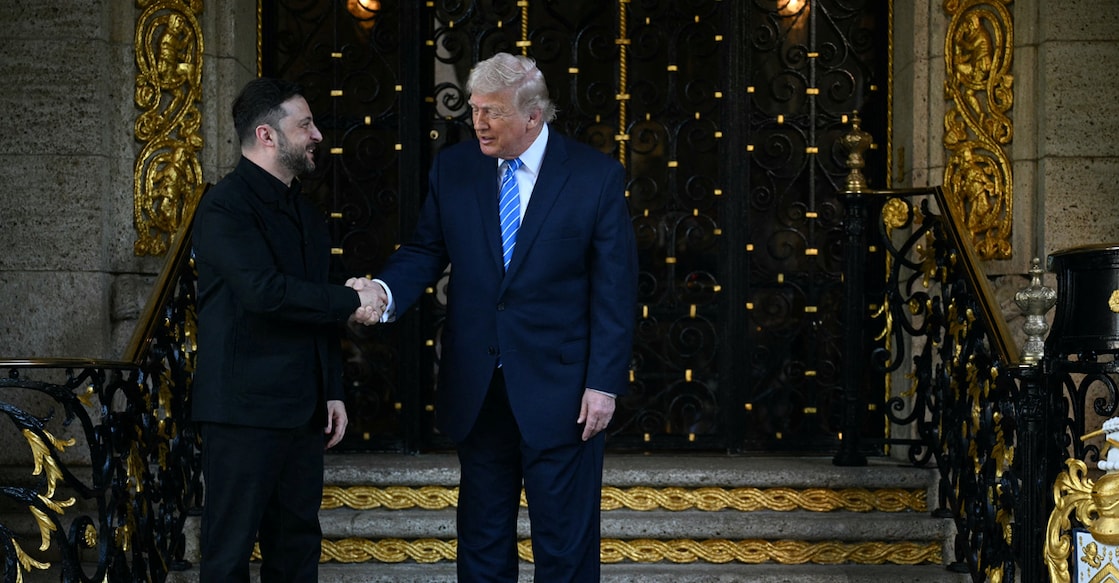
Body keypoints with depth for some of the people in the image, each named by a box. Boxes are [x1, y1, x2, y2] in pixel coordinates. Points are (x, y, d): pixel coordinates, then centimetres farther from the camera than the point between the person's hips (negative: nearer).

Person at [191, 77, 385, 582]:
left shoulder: (304, 212, 17)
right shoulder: (225, 207, -11)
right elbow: (264, 291, -24)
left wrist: (332, 390, 16)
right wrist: (350, 300, -15)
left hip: (301, 409, 8)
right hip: (244, 409, -8)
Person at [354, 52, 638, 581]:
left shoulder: (596, 176, -6)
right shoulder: (453, 168, 3)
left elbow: (614, 290, -6)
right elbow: (426, 250, 6)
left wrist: (604, 382, -11)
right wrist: (385, 291, -16)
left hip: (559, 391, -3)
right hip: (477, 392, 4)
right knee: (482, 538, 13)